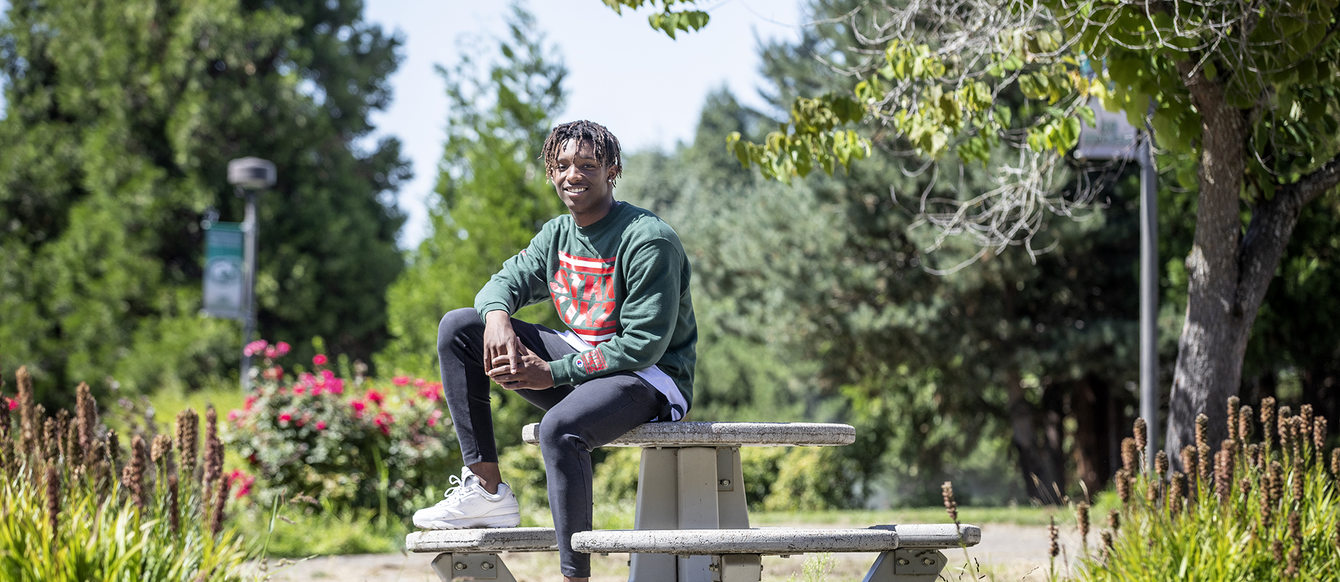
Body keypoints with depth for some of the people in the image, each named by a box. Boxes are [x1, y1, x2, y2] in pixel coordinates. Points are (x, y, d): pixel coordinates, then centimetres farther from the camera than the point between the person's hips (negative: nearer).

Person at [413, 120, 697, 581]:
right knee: (458, 327, -1)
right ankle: (487, 490, -6)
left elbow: (644, 344, -22)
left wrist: (552, 373, -24)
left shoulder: (649, 240, -17)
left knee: (560, 427, -40)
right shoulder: (557, 235, 7)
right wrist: (498, 318, -18)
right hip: (579, 358, 8)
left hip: (651, 379, -8)